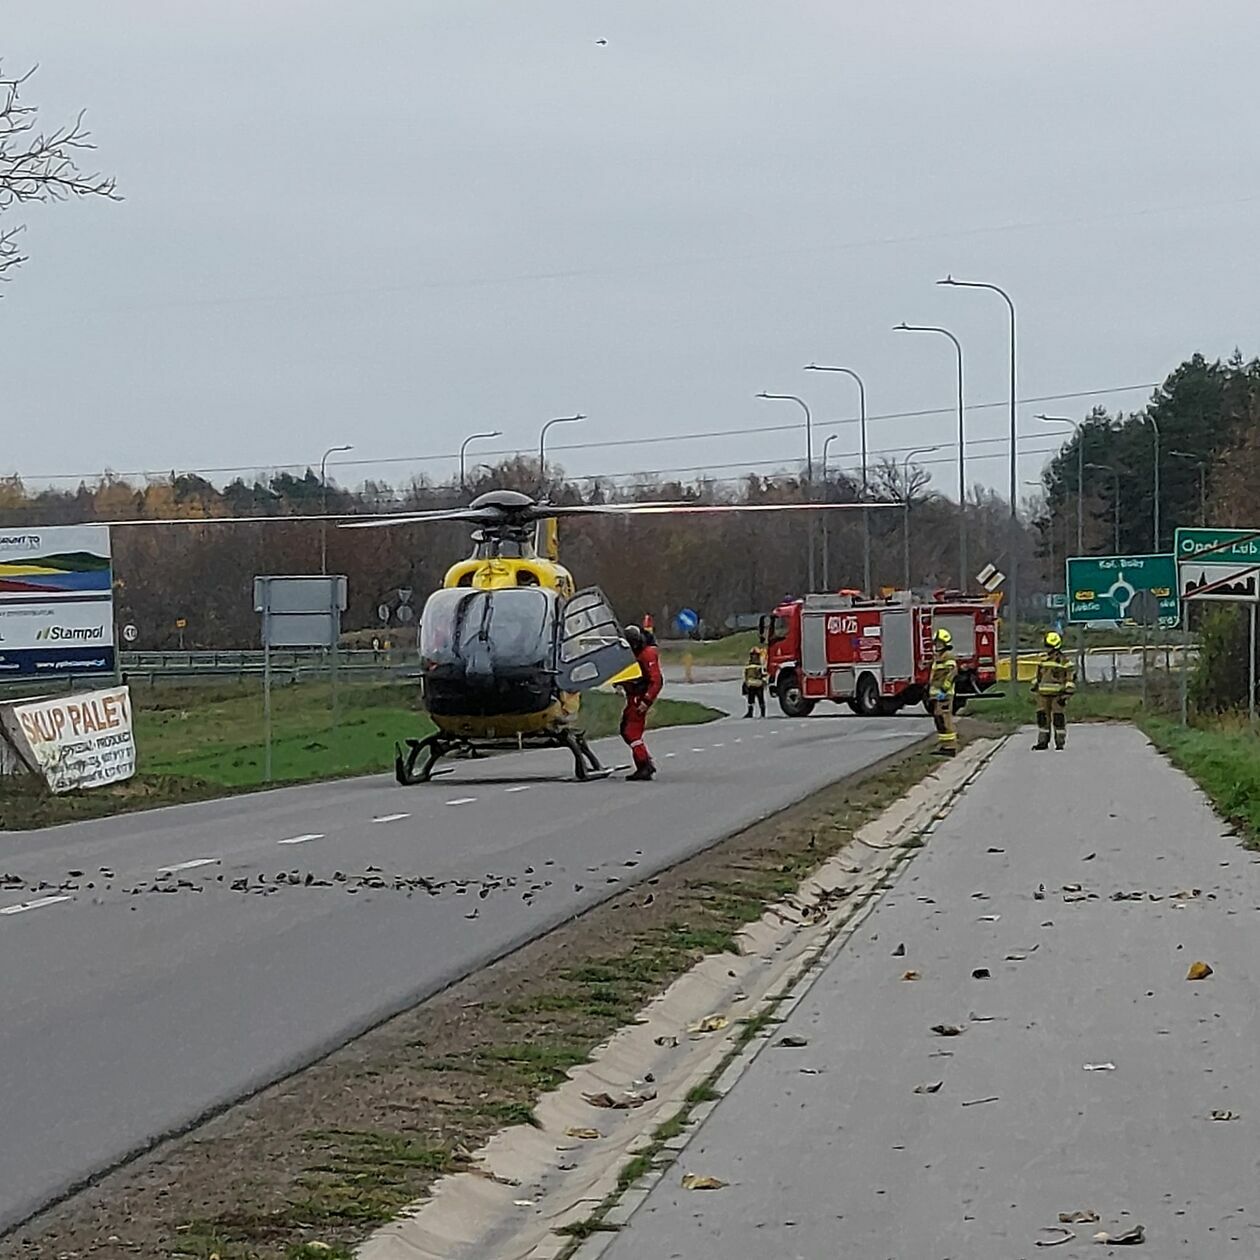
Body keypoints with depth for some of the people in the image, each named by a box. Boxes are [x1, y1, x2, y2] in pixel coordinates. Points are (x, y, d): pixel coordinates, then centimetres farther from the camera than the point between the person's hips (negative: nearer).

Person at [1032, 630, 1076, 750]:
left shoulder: (1063, 661, -7)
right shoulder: (1043, 660, 13)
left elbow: (1071, 676, -9)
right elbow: (1038, 676, 23)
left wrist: (1066, 694, -14)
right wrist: (1035, 690, 20)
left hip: (1058, 695, -6)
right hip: (1043, 694, 6)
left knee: (1059, 718, -2)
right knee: (1042, 718, 4)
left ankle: (1060, 743, 4)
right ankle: (1043, 742, 11)